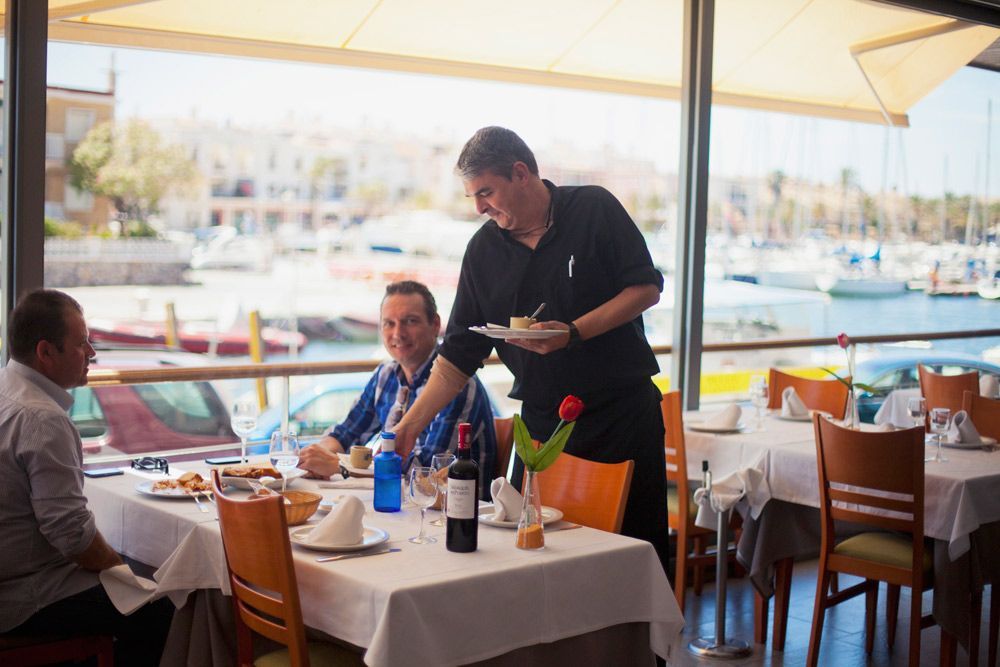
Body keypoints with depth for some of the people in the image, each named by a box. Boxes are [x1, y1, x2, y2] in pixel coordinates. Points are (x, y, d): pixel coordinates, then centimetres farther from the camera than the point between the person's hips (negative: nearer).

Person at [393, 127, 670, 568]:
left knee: (640, 546, 2)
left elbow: (647, 288, -6)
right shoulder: (483, 250, 4)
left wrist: (573, 332, -18)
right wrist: (411, 424, -4)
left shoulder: (594, 209, -5)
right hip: (542, 420, 3)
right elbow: (458, 355, 4)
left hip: (625, 412, -3)